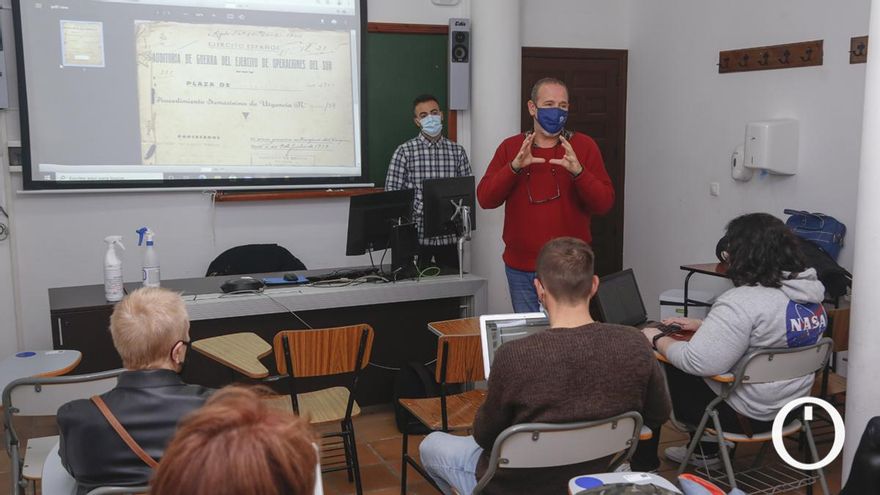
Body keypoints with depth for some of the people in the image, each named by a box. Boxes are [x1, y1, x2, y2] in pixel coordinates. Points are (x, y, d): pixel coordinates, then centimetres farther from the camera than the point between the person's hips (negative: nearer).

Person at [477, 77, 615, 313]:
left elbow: (604, 203, -7)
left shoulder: (584, 146, -1)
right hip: (521, 270, 2)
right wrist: (514, 167, -19)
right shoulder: (510, 147, 4)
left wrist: (578, 172, -24)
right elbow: (485, 199, -5)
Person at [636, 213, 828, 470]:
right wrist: (703, 325, 15)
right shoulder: (810, 295, 2)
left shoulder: (742, 302, -27)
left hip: (748, 415, -9)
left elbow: (697, 362, -31)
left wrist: (658, 340, -14)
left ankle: (642, 467, 23)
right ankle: (706, 452, 38)